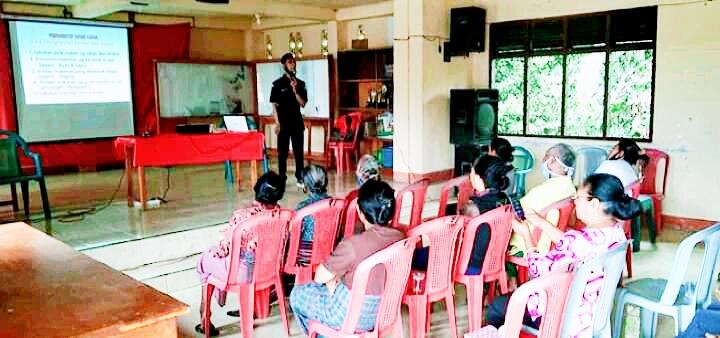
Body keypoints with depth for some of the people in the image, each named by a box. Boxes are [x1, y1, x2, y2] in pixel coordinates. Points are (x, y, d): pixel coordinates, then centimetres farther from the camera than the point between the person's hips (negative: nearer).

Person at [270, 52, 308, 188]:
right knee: (282, 152, 2)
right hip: (283, 122, -2)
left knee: (298, 151, 4)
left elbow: (303, 103, 2)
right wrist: (277, 123, -9)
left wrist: (295, 90, -12)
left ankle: (299, 178, 11)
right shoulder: (278, 84, -1)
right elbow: (274, 105, -2)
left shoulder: (300, 84, 8)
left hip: (297, 122, 3)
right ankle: (282, 178, 9)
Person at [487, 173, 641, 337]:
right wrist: (540, 221, 10)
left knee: (497, 306, 12)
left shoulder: (578, 240, -32)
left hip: (568, 321, -8)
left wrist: (526, 234, -3)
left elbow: (538, 270, -16)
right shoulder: (617, 230, -7)